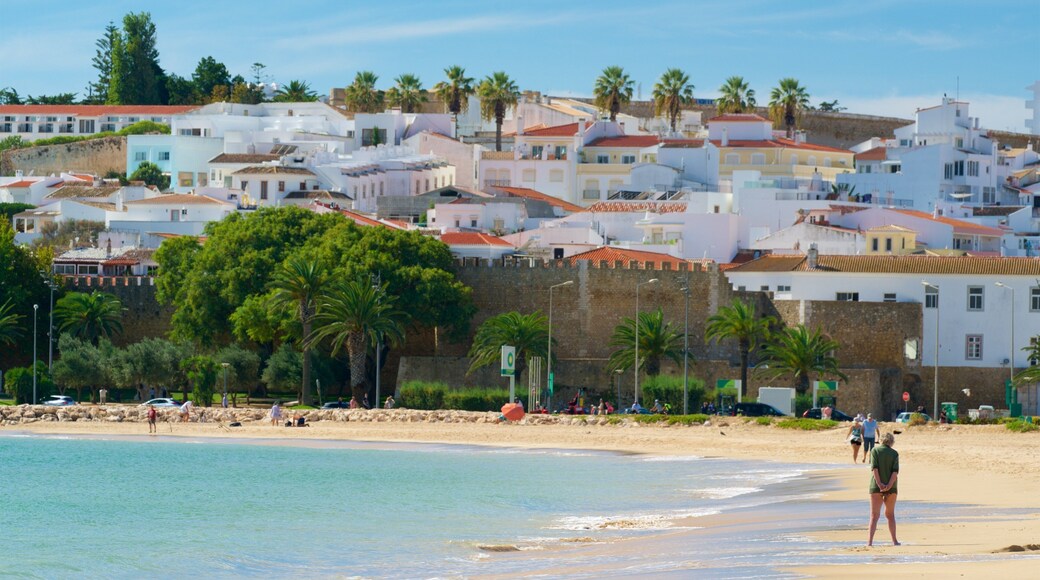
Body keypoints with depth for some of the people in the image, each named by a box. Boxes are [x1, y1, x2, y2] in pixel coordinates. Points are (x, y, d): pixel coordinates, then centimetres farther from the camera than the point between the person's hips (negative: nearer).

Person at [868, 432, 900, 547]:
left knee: (874, 515, -1)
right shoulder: (894, 453, 4)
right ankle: (894, 540, 18)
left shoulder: (875, 450, 2)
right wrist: (889, 485, -15)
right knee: (890, 514, 15)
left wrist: (880, 484, -15)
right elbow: (895, 471, -8)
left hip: (876, 486, -1)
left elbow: (874, 468, -10)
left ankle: (870, 540, -14)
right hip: (891, 487, 1)